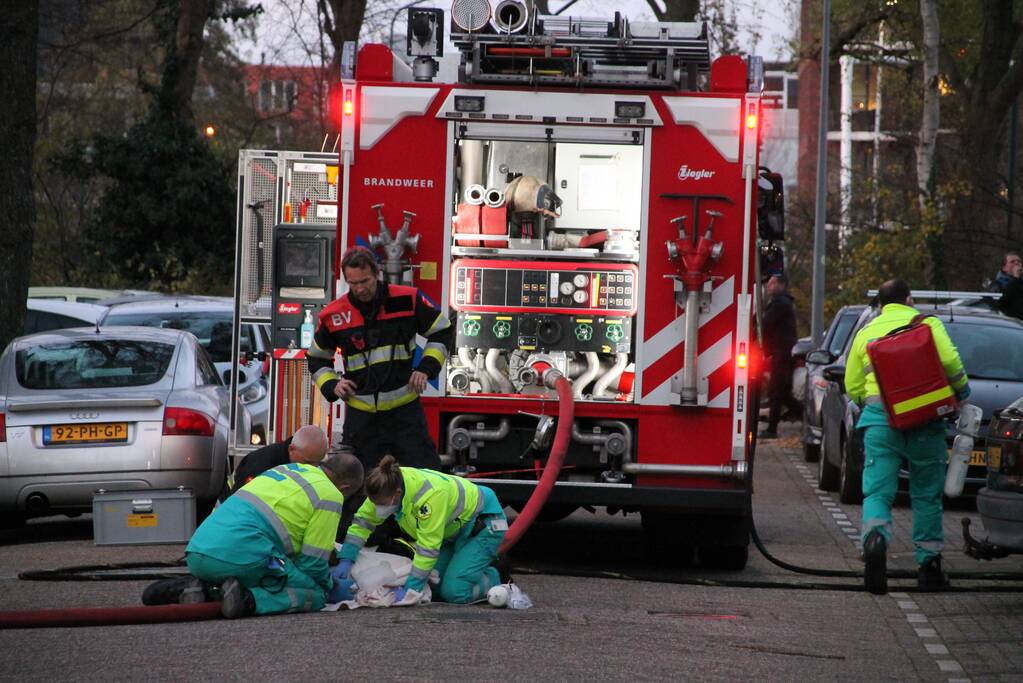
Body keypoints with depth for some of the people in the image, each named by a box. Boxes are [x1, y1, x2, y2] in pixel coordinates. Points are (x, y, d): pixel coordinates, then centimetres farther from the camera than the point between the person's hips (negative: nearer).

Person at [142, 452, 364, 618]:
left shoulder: (286, 469, 29)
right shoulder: (329, 497, 4)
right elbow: (314, 563, 2)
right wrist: (333, 588, 24)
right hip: (240, 557, -8)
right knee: (315, 594, 3)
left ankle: (197, 588, 8)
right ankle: (249, 599, -20)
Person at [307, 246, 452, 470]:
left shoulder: (408, 300, -3)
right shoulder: (334, 316, 1)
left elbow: (442, 331, 11)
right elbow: (317, 358, 17)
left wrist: (426, 368, -2)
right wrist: (331, 385, -1)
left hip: (405, 410, -1)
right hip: (361, 416, 1)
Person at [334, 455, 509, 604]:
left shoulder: (430, 495, -39)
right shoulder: (387, 489, -16)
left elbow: (428, 548, -35)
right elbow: (362, 521, -4)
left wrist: (410, 589, -33)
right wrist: (346, 560, -14)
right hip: (453, 531, 8)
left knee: (454, 591, -21)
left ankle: (494, 579, 7)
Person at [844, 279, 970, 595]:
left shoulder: (866, 332, 16)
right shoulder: (927, 323, 7)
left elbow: (852, 386, 15)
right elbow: (949, 360, -9)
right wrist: (961, 390, 7)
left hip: (879, 417, 1)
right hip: (923, 415, -1)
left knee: (877, 491, -2)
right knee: (927, 494, 11)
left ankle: (875, 537, -32)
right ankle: (928, 563, 14)